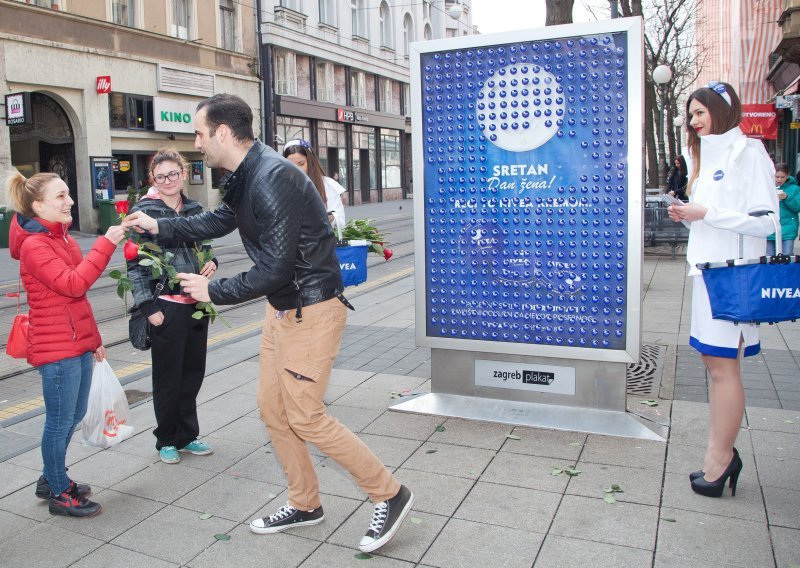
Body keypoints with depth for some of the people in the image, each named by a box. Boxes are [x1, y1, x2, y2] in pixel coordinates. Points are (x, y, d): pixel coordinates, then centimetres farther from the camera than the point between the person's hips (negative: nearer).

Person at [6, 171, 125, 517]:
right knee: (61, 421, 2)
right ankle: (60, 494, 17)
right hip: (56, 348, -9)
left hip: (78, 343, 9)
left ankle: (50, 479, 34)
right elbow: (73, 284, -27)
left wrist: (93, 339, 20)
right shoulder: (34, 245, -14)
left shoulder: (62, 238, 14)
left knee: (74, 415, 17)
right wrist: (105, 244, -30)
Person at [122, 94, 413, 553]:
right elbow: (218, 221, 28)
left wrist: (214, 291, -12)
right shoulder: (245, 177, 8)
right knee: (273, 408, 14)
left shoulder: (272, 179, -23)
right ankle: (305, 504, 31)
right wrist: (159, 226, 29)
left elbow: (274, 269, -25)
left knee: (305, 417, -5)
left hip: (312, 308, -10)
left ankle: (390, 494, 11)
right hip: (283, 306, 10)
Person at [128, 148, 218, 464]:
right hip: (166, 304, -5)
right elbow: (135, 264, -8)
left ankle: (187, 435, 30)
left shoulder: (195, 209, 8)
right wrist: (148, 307, -14)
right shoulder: (143, 211, -7)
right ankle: (166, 440, 25)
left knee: (193, 372, 13)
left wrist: (211, 262, 0)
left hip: (197, 302, 5)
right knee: (168, 376, 7)